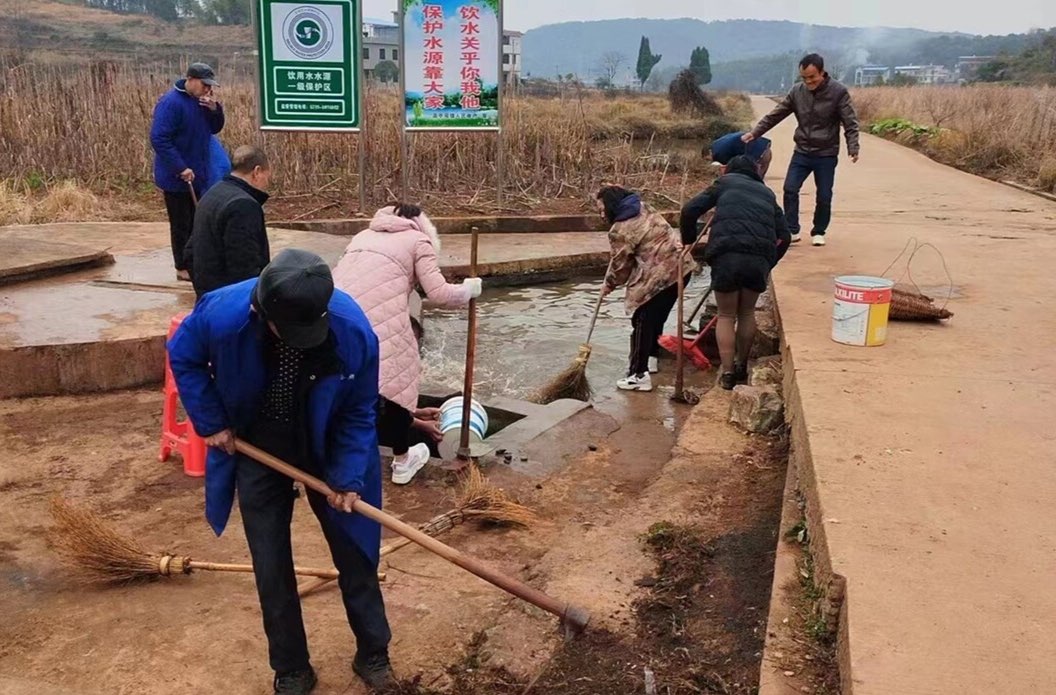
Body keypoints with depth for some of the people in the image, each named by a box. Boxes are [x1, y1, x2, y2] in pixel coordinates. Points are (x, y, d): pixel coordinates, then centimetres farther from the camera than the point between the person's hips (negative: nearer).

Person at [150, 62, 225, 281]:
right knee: (181, 224, 1)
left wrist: (215, 110, -7)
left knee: (195, 222, 16)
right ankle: (183, 268, 11)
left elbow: (215, 129, 14)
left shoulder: (202, 101, 6)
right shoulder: (171, 103, -19)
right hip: (175, 177, -8)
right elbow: (158, 139, -24)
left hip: (197, 175, 8)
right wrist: (181, 168, -26)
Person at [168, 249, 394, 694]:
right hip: (257, 451, 1)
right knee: (271, 568, 7)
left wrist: (348, 476, -15)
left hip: (327, 450, 0)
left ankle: (373, 655, 31)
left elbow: (359, 412, -14)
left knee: (355, 553, 9)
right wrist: (210, 423, -7)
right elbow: (183, 358, -5)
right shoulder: (222, 314, -30)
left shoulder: (353, 331, -30)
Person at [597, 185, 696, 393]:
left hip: (659, 276, -9)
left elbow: (620, 263, -3)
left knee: (643, 322, -3)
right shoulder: (644, 208, 13)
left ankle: (639, 375, -2)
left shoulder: (620, 230, -13)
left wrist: (609, 284, 13)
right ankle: (651, 358, 36)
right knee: (657, 317, 22)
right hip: (680, 266, 10)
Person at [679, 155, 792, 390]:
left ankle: (727, 374, 10)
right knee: (747, 312, 23)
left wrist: (687, 241, 20)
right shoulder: (767, 193, 27)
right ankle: (741, 368, 33)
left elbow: (690, 210, 7)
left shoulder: (726, 182, 18)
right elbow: (784, 236, 21)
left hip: (727, 254, -3)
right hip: (760, 258, 3)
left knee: (726, 315, 12)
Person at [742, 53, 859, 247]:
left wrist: (853, 148, -21)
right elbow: (775, 115, 6)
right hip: (801, 152, 3)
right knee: (790, 189, -7)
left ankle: (819, 232, 21)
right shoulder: (797, 91, -1)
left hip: (826, 154, -3)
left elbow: (850, 123, -9)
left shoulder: (838, 92, -10)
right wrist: (754, 133, 2)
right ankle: (792, 230, 3)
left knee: (824, 196, 3)